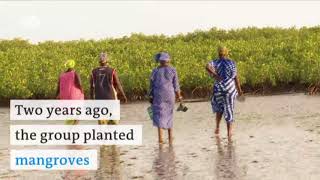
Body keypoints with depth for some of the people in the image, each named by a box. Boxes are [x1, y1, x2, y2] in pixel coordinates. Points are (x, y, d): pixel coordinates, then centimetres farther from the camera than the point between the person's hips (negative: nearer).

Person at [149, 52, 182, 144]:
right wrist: (179, 96, 11)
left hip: (158, 96, -1)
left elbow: (152, 86, 2)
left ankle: (160, 138, -14)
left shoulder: (155, 71, 0)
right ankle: (170, 138, 20)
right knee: (168, 115, 16)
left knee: (159, 115, 0)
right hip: (170, 95, 1)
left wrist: (151, 98, 9)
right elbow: (176, 86, 0)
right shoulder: (172, 70, 0)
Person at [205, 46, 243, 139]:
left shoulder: (216, 62, 0)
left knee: (219, 108, 24)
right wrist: (239, 89, 8)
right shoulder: (232, 63, 0)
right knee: (229, 110, 5)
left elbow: (207, 67, -22)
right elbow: (236, 77, -1)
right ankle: (229, 132, -1)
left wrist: (214, 75, -15)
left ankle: (217, 128, 20)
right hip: (230, 89, -1)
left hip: (219, 89, 1)